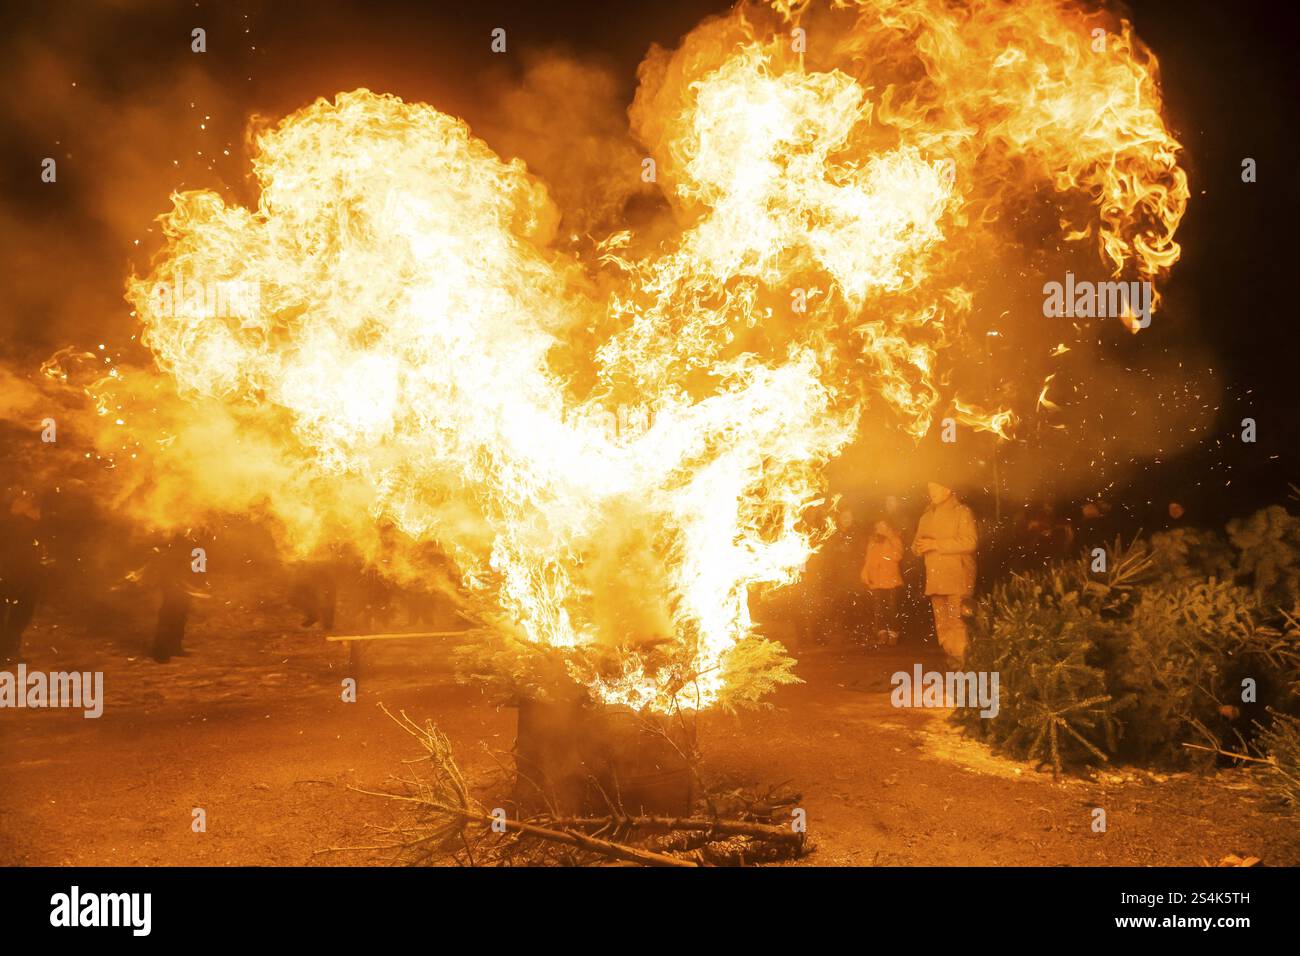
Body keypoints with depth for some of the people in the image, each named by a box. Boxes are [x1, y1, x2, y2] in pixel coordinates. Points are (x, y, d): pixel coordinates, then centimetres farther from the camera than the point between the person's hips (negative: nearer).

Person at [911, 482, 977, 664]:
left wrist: (935, 544, -15)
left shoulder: (962, 512, -1)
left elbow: (969, 542, -14)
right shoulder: (927, 516, 20)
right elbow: (917, 546, 23)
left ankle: (961, 661, -12)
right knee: (942, 624, 7)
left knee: (956, 621, -15)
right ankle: (950, 659, 14)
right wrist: (918, 547, -3)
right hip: (934, 579, 6)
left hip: (957, 579, -6)